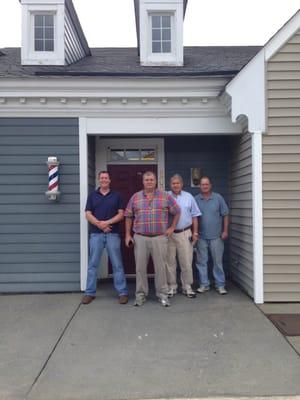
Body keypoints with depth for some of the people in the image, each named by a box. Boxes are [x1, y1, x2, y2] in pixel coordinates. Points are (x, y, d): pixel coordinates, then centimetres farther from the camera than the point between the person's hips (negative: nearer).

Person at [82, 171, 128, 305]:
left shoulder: (116, 195, 6)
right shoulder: (92, 195, 9)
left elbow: (121, 214, 0)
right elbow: (88, 214, 2)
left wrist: (107, 222, -14)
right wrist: (99, 224, -13)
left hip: (113, 234, -1)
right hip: (96, 234, 1)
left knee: (117, 264, 2)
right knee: (93, 264, 6)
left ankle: (122, 292, 10)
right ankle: (90, 292, 16)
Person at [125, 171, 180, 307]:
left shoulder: (165, 196, 3)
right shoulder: (135, 197, 6)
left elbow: (177, 212, 11)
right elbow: (128, 216, 10)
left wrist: (172, 227, 6)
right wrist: (127, 235, 5)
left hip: (160, 238, -1)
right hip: (140, 238, 1)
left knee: (160, 267, 5)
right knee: (140, 267, 7)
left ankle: (162, 294, 18)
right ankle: (141, 294, 20)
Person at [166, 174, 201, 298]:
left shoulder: (189, 197, 7)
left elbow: (194, 216, 8)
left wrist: (195, 232, 3)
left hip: (185, 233, 1)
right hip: (169, 234, 0)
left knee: (186, 262, 3)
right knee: (170, 262, 6)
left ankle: (187, 287, 16)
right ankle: (172, 287, 18)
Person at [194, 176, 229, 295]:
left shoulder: (218, 198, 1)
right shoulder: (196, 199, 3)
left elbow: (225, 215, 3)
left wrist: (225, 231, -1)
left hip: (216, 236, -1)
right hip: (201, 236, 1)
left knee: (218, 261, 5)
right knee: (201, 261, 6)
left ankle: (220, 285, 15)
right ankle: (204, 284, 18)